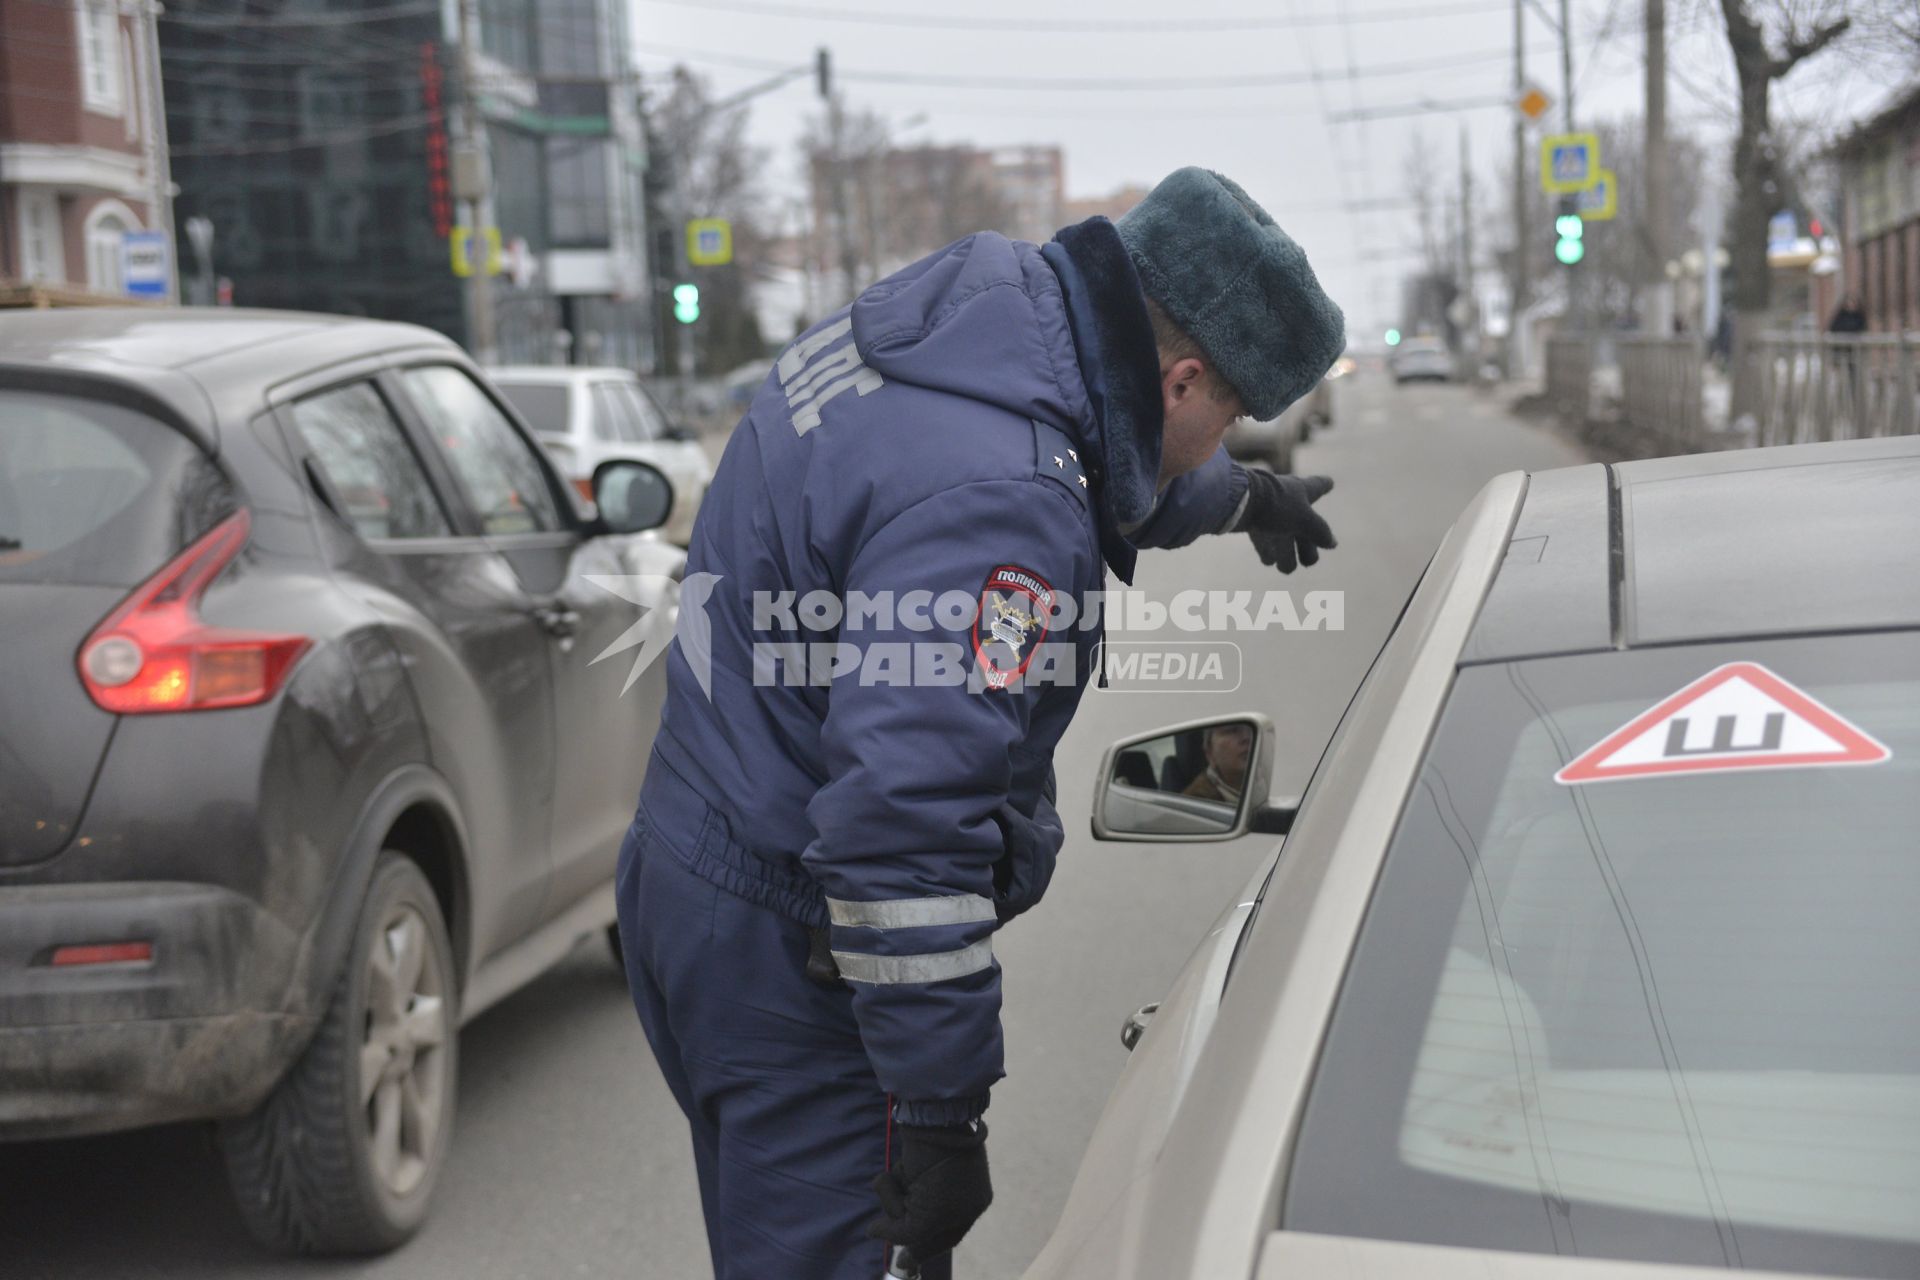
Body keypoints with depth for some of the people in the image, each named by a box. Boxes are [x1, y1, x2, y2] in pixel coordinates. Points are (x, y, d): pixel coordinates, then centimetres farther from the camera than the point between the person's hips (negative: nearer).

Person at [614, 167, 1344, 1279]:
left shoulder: (988, 306, 5)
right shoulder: (994, 501, -29)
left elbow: (1131, 469, 30)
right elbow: (904, 813, -34)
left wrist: (1242, 497, 49)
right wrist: (944, 1105, -29)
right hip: (790, 961, -11)